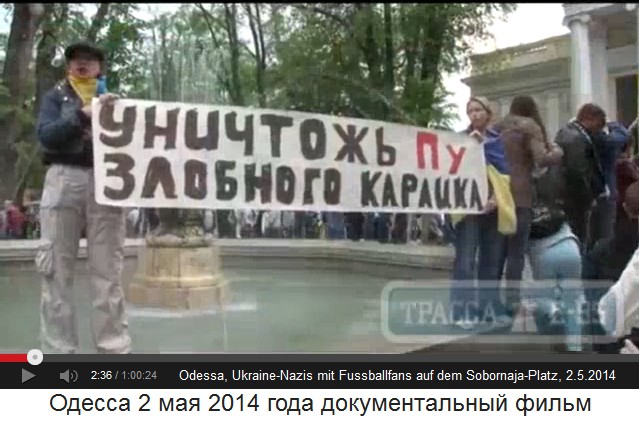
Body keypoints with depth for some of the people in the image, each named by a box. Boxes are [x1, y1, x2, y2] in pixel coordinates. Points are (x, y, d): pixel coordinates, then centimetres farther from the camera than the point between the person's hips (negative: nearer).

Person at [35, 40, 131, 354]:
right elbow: (46, 135, -4)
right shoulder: (56, 96, 15)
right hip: (64, 180, -1)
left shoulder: (112, 98, 20)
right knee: (57, 270, -2)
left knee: (108, 272, -2)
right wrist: (85, 114, -16)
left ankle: (115, 349, 1)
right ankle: (58, 352, 4)